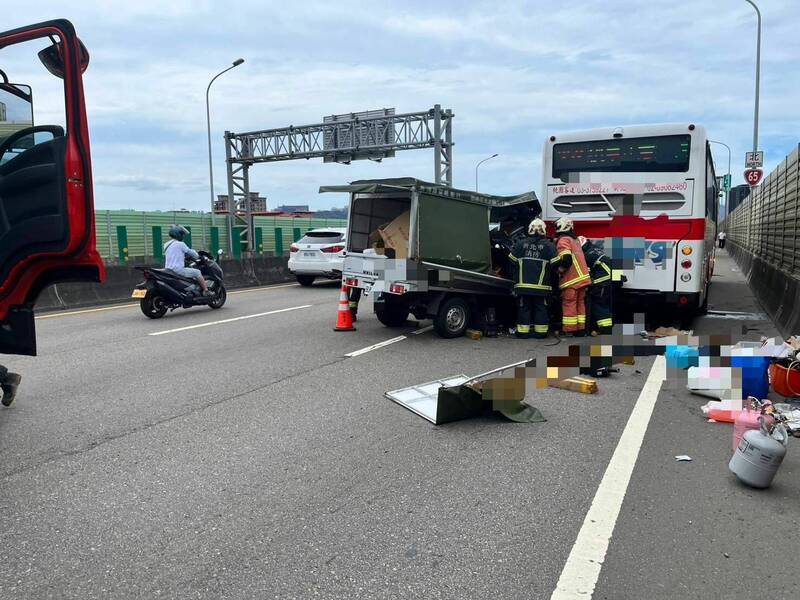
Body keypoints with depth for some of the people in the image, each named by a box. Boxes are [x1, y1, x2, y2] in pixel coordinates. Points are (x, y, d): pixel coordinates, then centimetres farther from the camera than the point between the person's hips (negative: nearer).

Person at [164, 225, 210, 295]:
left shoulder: (167, 245, 18)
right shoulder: (180, 244, -8)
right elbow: (190, 252, 0)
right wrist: (197, 257, 20)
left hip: (169, 270, 10)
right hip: (178, 270, -10)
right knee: (197, 272, -4)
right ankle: (206, 291, -5)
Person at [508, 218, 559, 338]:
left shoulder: (521, 243, 2)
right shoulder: (548, 245, -2)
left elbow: (512, 260, 5)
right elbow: (555, 263, -5)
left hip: (523, 284, 1)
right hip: (541, 284, -1)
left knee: (524, 307, 8)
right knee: (540, 308, 8)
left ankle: (523, 331, 7)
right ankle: (540, 332, 8)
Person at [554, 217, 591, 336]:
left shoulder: (563, 240, -9)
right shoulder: (575, 239, 19)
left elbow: (566, 260, -20)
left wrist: (559, 271, -7)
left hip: (571, 279, -8)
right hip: (582, 277, 8)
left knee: (569, 304, -4)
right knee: (580, 303, 12)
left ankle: (569, 330, -3)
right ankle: (580, 329, 15)